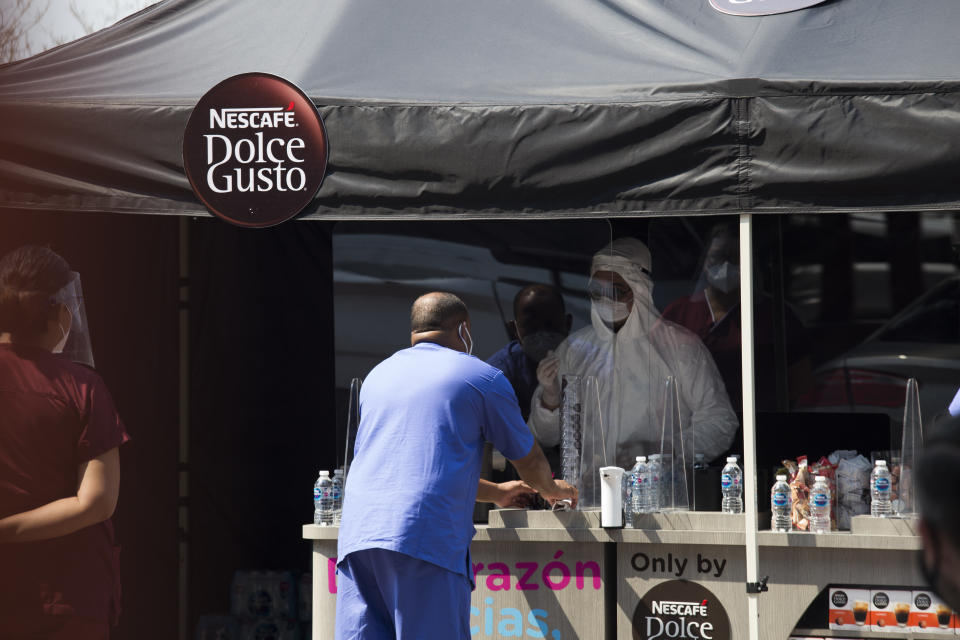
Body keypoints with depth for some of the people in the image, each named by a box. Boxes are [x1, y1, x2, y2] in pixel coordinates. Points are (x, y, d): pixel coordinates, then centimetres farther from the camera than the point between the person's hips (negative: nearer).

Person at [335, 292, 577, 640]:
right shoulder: (482, 377, 8)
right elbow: (529, 460, 19)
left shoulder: (378, 375, 26)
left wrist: (495, 492, 48)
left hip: (357, 533, 5)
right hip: (427, 536, -5)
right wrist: (550, 489, 43)